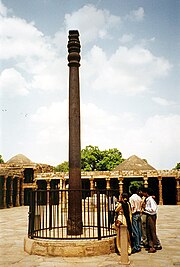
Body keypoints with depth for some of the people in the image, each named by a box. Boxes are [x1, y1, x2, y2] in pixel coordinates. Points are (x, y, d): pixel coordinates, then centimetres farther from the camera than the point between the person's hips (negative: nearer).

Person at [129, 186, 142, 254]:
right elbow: (141, 206, 11)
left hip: (134, 215, -7)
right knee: (139, 231, 10)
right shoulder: (139, 198, 8)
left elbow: (131, 207, -15)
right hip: (139, 214, 7)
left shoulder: (131, 198, -12)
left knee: (135, 231, -5)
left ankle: (136, 247, -2)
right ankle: (139, 245, 16)